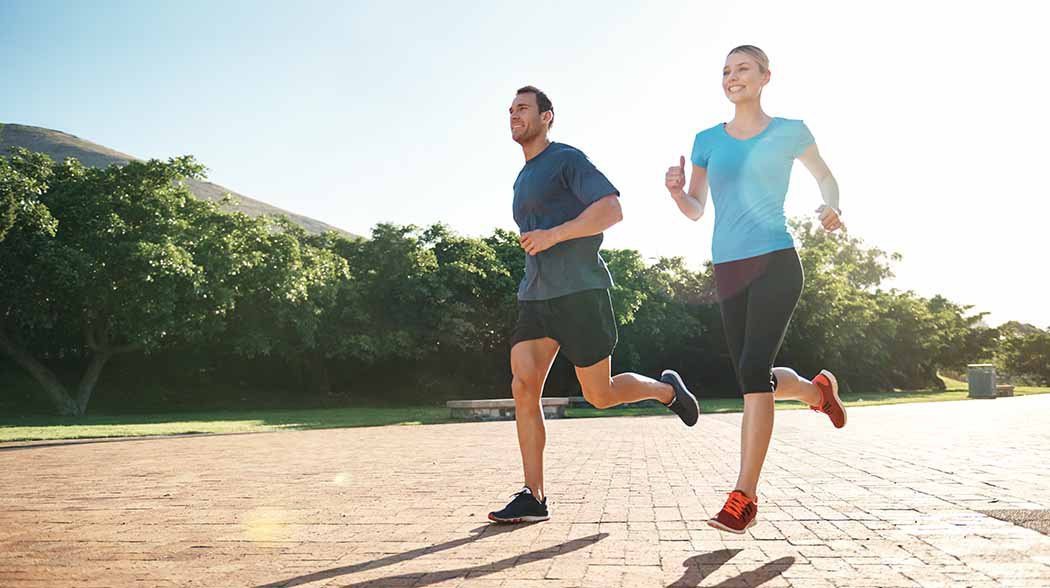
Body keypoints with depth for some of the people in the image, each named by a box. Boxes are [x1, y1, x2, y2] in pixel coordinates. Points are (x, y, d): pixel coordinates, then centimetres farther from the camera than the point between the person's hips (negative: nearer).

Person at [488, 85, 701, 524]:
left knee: (599, 395, -1)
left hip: (579, 294, -7)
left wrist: (553, 235, -22)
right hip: (535, 298, 7)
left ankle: (666, 389, 29)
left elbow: (612, 209, -16)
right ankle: (533, 499, -4)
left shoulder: (567, 160, -3)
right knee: (523, 387, -7)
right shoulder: (523, 180, 23)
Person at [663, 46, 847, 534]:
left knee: (754, 372, -17)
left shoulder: (789, 132, 4)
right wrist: (676, 189, -8)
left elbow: (824, 176, 19)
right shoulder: (708, 140, 12)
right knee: (753, 379, 8)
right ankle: (818, 389, 42)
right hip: (728, 272, 5)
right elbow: (695, 211, 13)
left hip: (775, 263, -4)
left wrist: (831, 206, -3)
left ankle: (744, 496, -12)